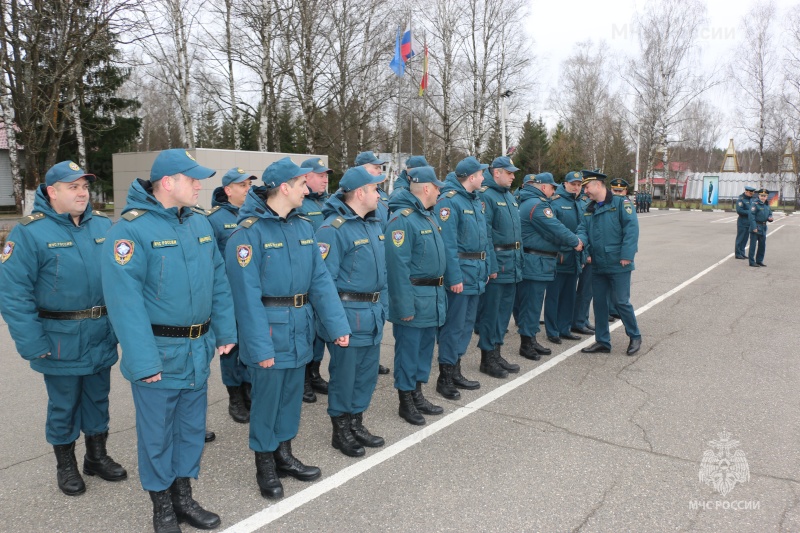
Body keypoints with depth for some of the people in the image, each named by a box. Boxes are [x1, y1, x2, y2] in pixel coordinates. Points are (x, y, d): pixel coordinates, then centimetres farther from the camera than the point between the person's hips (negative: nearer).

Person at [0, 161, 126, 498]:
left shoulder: (103, 226, 3)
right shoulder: (30, 232, -11)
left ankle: (97, 456, 37)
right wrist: (32, 344, -17)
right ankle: (66, 465, 33)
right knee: (63, 405, 13)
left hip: (102, 337, 4)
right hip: (61, 340, -4)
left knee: (98, 399, 18)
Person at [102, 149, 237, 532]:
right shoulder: (131, 228, -15)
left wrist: (225, 331, 7)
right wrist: (142, 360, -22)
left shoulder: (200, 222, 6)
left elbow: (218, 281, 10)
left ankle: (183, 498, 36)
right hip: (159, 352, -6)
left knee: (191, 428, 18)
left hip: (199, 349, 6)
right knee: (157, 433, 11)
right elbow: (124, 298, -20)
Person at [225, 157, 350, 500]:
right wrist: (259, 344, -20)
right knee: (266, 397, 7)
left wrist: (337, 324, -5)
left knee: (291, 394, 18)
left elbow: (320, 279, 2)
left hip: (300, 328, 7)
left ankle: (283, 454, 36)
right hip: (269, 328, -6)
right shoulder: (249, 232, -15)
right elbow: (247, 294, -18)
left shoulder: (303, 226, 5)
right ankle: (265, 465, 26)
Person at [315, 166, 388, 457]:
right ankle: (340, 431, 23)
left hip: (373, 313, 8)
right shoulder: (333, 229, -15)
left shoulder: (374, 224, 11)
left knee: (367, 371, 16)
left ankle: (356, 424, 33)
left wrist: (383, 306, 15)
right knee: (344, 373, 6)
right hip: (349, 313, -8)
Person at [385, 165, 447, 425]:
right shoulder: (402, 219, -18)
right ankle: (406, 402, 17)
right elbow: (398, 265, -22)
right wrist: (405, 305, -22)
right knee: (408, 350, 3)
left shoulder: (427, 215, 13)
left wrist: (440, 294, 18)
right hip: (414, 298, -9)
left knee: (425, 347, 18)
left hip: (432, 299, 10)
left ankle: (417, 394, 31)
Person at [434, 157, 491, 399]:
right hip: (460, 272, -9)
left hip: (476, 274, 9)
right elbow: (447, 243, -19)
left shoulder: (475, 201, 15)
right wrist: (455, 277, -22)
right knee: (454, 324, -2)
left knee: (467, 323, 15)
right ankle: (445, 377, 10)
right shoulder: (449, 201, -14)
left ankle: (455, 371, 27)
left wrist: (486, 268, 13)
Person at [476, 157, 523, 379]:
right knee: (490, 311, 0)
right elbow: (484, 234, -18)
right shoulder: (485, 196, -11)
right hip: (497, 262, -9)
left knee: (504, 309, 14)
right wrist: (491, 266, -21)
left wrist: (518, 259, 16)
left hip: (512, 263, 9)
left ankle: (496, 353, 26)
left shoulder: (510, 196, 16)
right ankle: (487, 358, 11)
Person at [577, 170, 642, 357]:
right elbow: (583, 229, 7)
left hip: (618, 264, -6)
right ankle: (602, 342, 22)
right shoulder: (589, 209, 13)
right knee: (599, 303, 11)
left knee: (621, 301, 0)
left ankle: (635, 337, 22)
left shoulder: (620, 203, -7)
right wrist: (580, 239, -17)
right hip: (598, 265, 6)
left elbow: (631, 228, -14)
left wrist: (627, 255, -20)